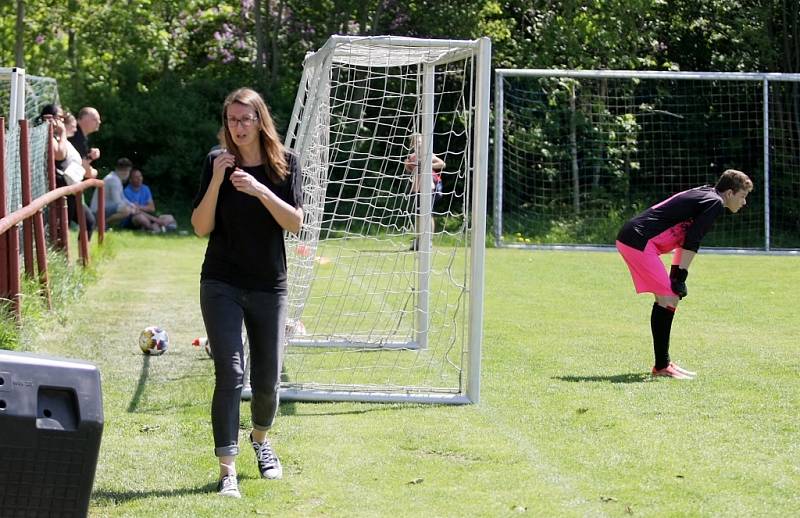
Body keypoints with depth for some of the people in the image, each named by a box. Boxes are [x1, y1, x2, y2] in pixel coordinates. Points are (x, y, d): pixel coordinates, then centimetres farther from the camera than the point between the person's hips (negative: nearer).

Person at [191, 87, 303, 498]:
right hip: (221, 284, -1)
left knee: (267, 380, 9)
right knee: (230, 372, -14)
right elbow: (201, 228, -6)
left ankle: (261, 440, 40)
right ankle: (227, 470, -14)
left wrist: (260, 190, -24)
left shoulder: (285, 164, -2)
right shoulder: (218, 162, -2)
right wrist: (217, 181, -18)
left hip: (269, 286, 1)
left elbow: (295, 223, -11)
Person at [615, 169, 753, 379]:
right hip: (639, 241, -10)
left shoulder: (703, 196, 22)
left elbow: (684, 237, 25)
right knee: (668, 299, -10)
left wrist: (675, 275, 21)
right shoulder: (715, 203, -8)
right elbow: (692, 241, -15)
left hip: (628, 239, 10)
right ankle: (662, 366, -8)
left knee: (668, 297, 15)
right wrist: (680, 276, -14)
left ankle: (663, 364, 20)